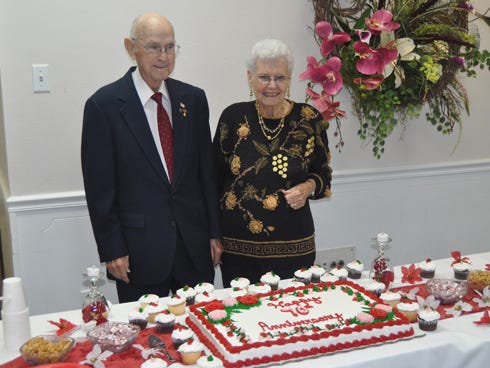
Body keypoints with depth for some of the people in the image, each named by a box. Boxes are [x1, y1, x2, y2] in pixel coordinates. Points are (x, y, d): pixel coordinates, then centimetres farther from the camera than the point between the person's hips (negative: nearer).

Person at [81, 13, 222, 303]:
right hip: (139, 250, -3)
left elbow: (207, 170, 8)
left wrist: (215, 234, 7)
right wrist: (112, 251, -7)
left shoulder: (193, 98, 5)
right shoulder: (104, 105, -7)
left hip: (196, 247, 4)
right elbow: (99, 186, -6)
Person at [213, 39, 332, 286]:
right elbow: (215, 176, 7)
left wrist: (308, 188, -11)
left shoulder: (309, 119, -1)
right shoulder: (234, 117, -1)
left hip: (293, 246, 0)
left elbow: (323, 173, 11)